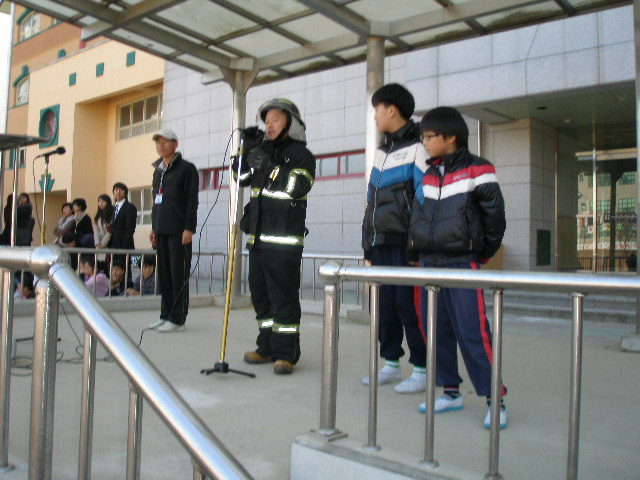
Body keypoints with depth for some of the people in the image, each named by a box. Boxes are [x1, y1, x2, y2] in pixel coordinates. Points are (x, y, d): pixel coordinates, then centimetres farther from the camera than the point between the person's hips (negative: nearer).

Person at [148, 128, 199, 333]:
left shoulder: (186, 168, -1)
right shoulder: (157, 170, 20)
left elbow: (192, 200, -8)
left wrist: (189, 228, -15)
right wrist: (154, 227, 19)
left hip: (179, 231, -7)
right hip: (161, 230, 7)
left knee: (179, 275, -5)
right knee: (163, 275, 8)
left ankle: (177, 318, -1)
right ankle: (166, 315, 16)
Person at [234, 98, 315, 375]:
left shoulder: (302, 155, -2)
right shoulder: (265, 152, 19)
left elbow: (296, 187, -18)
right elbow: (242, 177, 22)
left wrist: (269, 165, -20)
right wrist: (246, 150, 8)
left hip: (284, 240, -8)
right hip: (258, 236, 8)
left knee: (283, 296, -6)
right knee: (260, 294, 13)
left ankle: (286, 353, 2)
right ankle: (267, 347, 24)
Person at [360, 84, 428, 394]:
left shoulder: (418, 148, -5)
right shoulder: (381, 152, 20)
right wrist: (368, 248, 19)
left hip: (405, 245, -8)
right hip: (381, 244, 8)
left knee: (410, 305, -3)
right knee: (384, 307, 10)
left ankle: (421, 370, 9)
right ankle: (391, 365, 22)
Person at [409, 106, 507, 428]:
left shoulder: (477, 171, -4)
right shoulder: (428, 175, 14)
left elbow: (495, 216, -1)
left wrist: (483, 254, 3)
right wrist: (418, 247, 12)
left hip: (462, 263, -6)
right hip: (428, 263, 7)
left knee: (473, 332, -8)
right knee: (438, 331, 9)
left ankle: (495, 399, 2)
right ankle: (451, 392, 21)